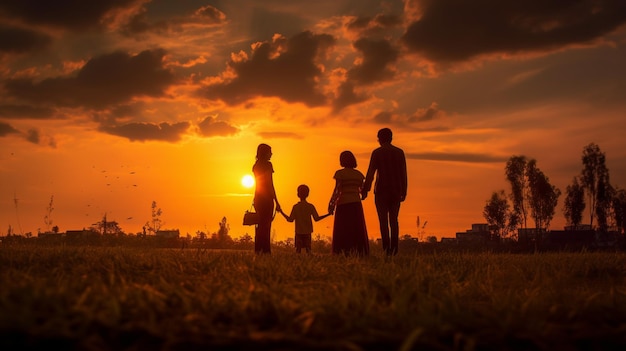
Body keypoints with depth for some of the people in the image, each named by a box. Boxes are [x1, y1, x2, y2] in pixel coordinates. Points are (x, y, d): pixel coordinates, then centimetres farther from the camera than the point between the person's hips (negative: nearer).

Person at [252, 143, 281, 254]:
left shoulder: (256, 165, 14)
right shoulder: (267, 165, -10)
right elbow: (270, 185, -14)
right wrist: (276, 202, -14)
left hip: (258, 199, 8)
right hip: (266, 199, -8)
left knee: (260, 225, 11)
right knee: (266, 226, -10)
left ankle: (258, 251, 13)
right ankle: (265, 251, -12)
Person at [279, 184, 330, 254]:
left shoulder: (295, 207, -5)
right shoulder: (310, 206, -2)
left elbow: (290, 220, -4)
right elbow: (316, 218, -2)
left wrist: (281, 212, 6)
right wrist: (328, 214, 6)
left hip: (298, 232, -1)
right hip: (308, 232, 1)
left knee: (298, 248, 3)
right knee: (308, 248, 3)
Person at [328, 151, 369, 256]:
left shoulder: (340, 173, -5)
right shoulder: (359, 174, 8)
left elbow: (337, 190, -12)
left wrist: (332, 204, -7)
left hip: (343, 204, -4)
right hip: (356, 204, 4)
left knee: (343, 230, 0)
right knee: (358, 230, 8)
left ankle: (346, 252, -7)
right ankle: (361, 253, 4)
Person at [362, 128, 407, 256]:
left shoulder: (377, 152, -3)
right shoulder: (400, 152, 7)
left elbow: (370, 173, -8)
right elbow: (403, 174, 6)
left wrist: (365, 190, -6)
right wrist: (403, 192, 11)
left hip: (381, 190, -3)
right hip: (396, 191, 3)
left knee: (383, 220, 0)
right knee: (394, 219, 11)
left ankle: (386, 248, -9)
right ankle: (394, 245, -5)